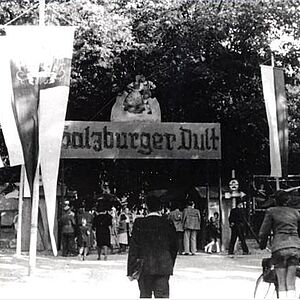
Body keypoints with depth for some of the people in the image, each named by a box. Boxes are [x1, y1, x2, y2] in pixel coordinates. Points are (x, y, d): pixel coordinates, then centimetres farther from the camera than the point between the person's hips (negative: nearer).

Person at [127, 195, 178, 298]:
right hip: (163, 267, 0)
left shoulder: (139, 223, -5)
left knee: (145, 295, 13)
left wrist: (131, 270, -1)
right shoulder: (168, 224, -1)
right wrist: (170, 266, 18)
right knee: (162, 295, 0)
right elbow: (174, 247, 6)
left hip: (144, 267, 0)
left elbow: (134, 248, -5)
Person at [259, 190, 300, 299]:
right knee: (291, 282, 8)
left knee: (282, 283, 2)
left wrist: (262, 244, 22)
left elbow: (264, 231, 6)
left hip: (279, 247, -3)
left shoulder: (271, 211, 6)